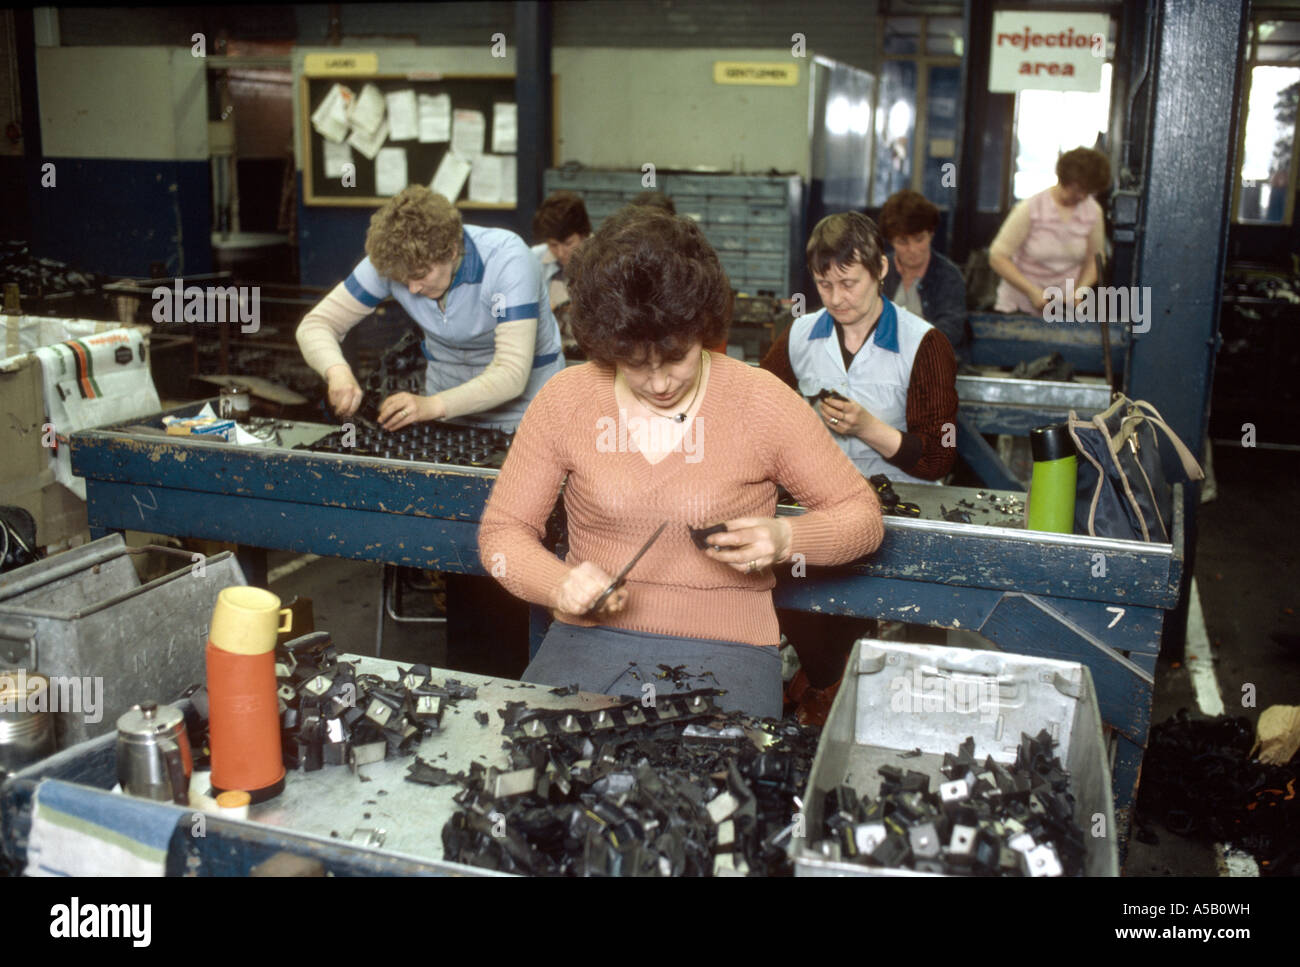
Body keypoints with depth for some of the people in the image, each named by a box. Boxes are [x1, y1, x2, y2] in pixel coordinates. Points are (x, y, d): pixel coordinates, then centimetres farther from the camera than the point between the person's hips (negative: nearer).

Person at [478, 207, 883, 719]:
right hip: (589, 636, 1)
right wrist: (561, 585, -14)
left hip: (725, 650, -1)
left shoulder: (762, 402, -3)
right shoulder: (563, 399, 2)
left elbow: (861, 515, 6)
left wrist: (784, 538, -15)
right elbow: (503, 530, 7)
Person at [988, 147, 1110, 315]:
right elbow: (997, 258, -11)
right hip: (1019, 307, -3)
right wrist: (1031, 290, -19)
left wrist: (1079, 291, -6)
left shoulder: (1093, 211, 0)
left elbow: (1093, 260, 13)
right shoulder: (1030, 209, -12)